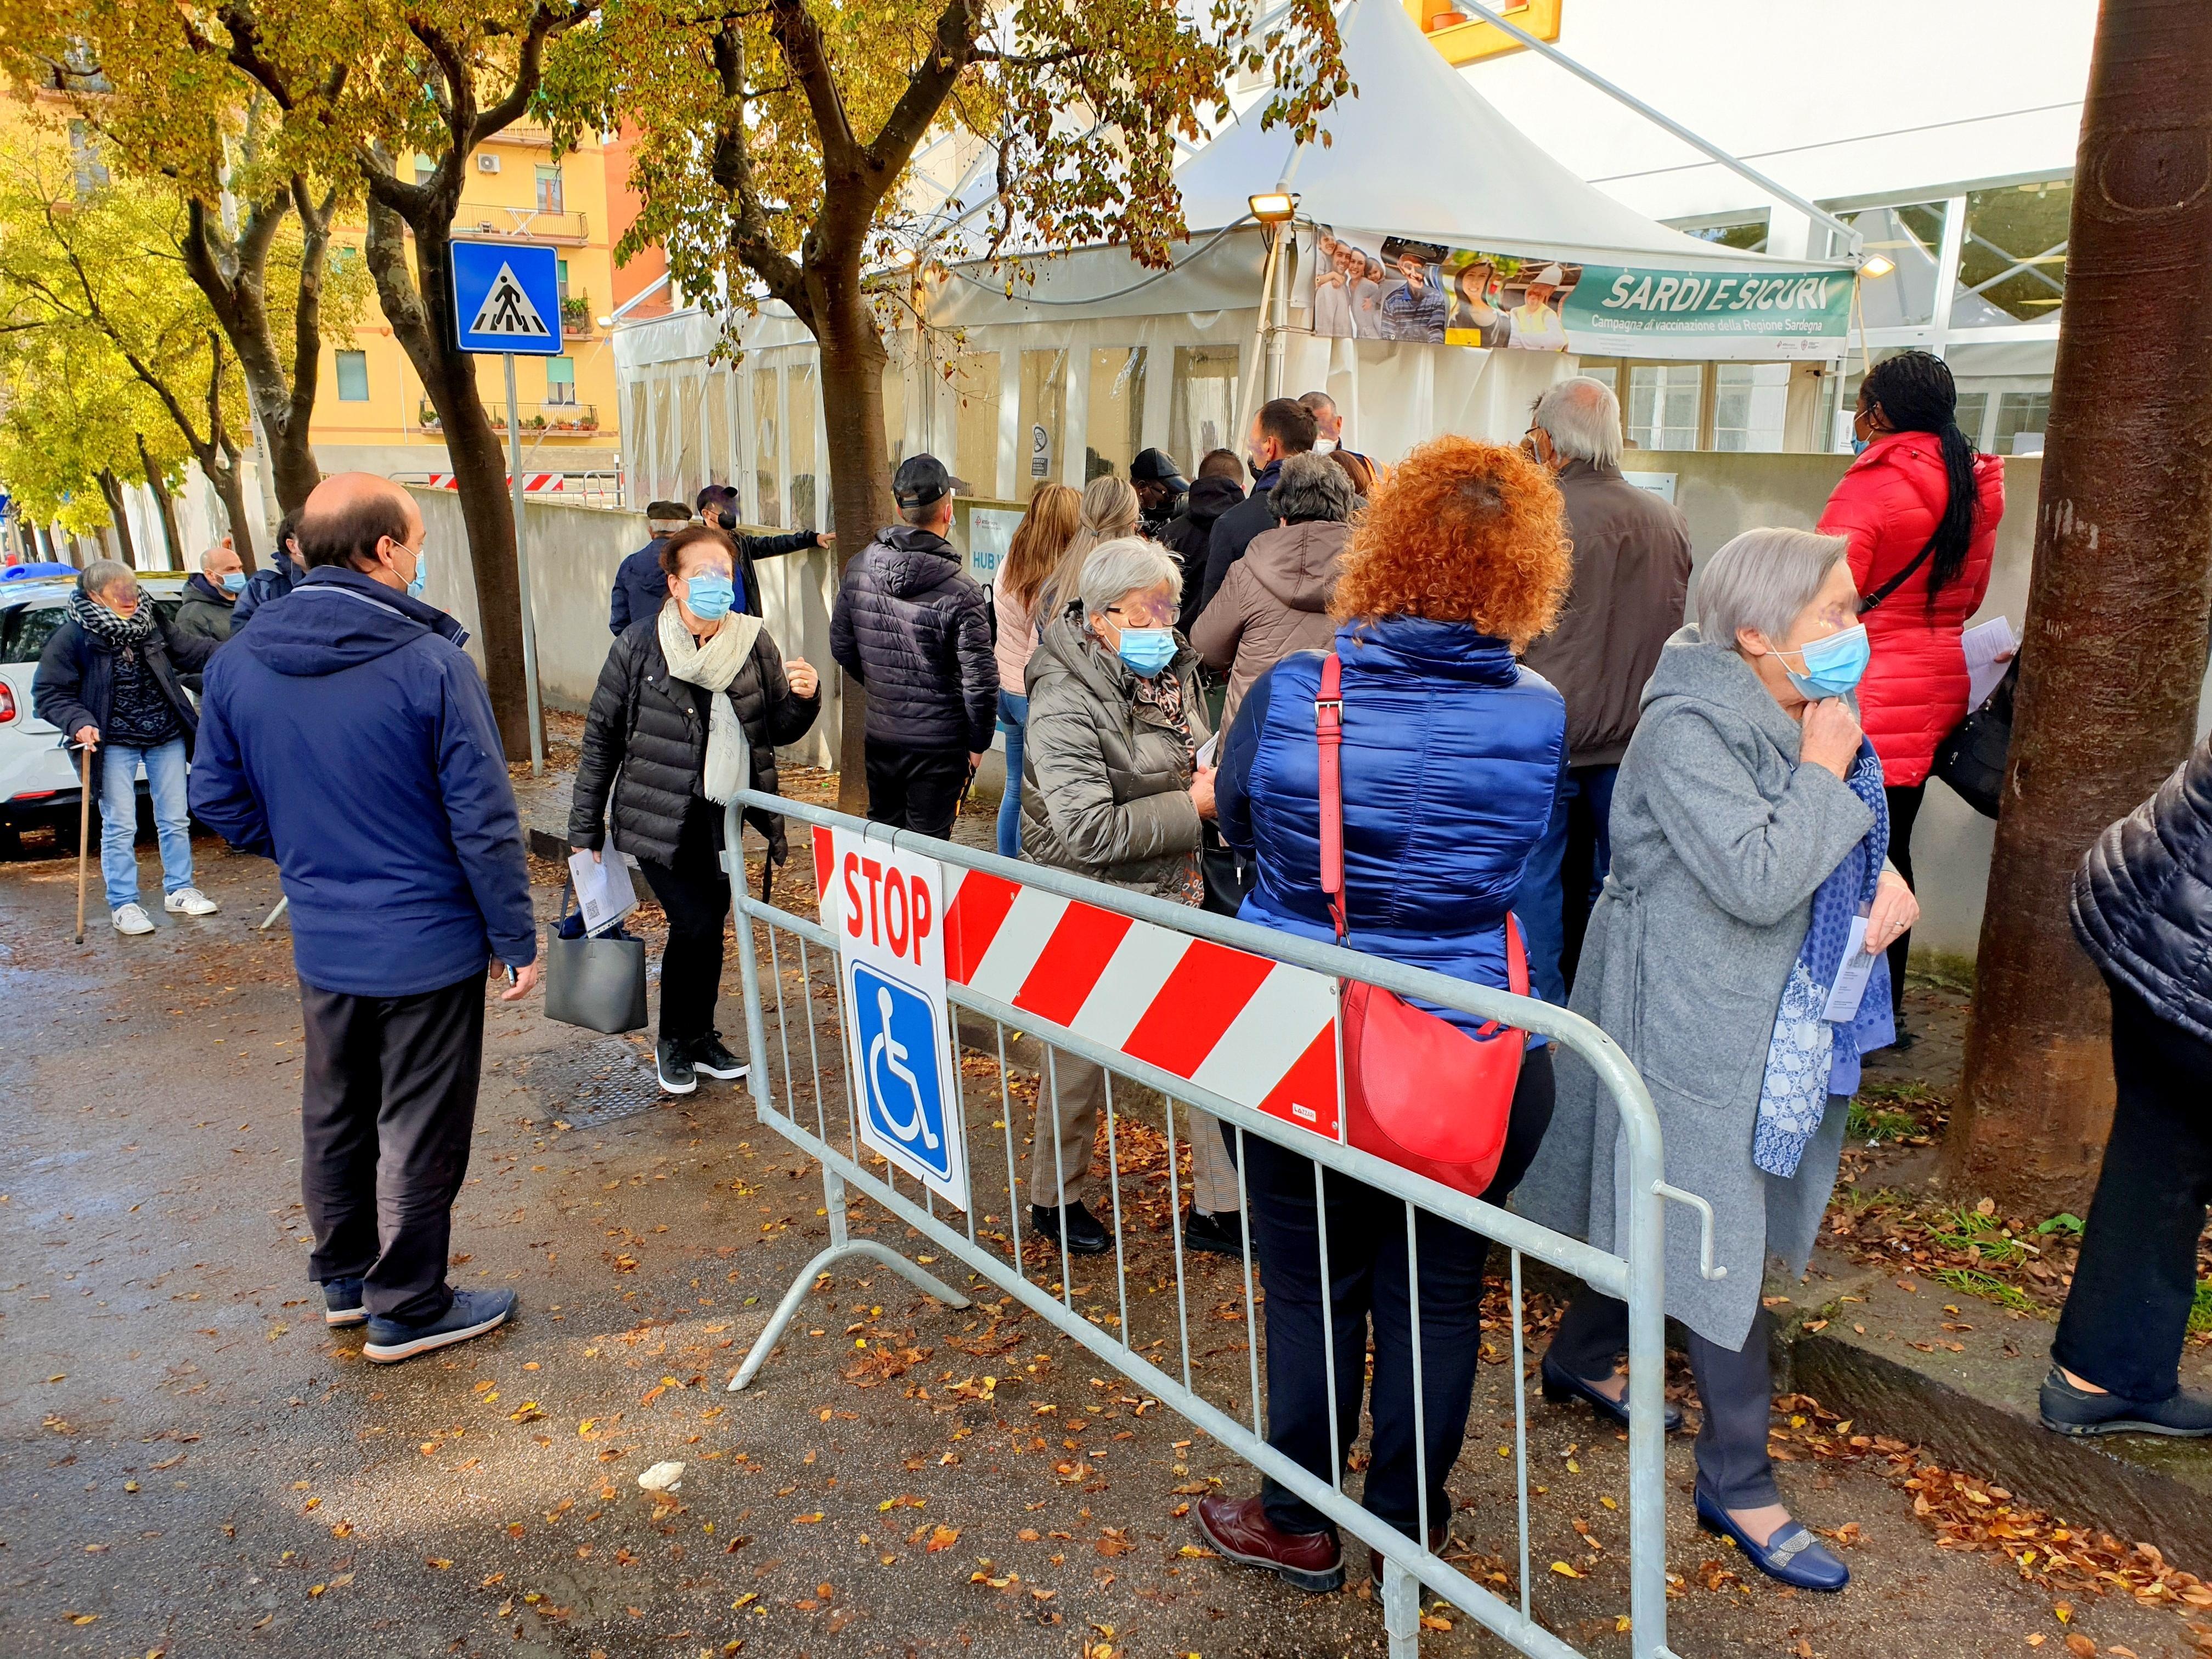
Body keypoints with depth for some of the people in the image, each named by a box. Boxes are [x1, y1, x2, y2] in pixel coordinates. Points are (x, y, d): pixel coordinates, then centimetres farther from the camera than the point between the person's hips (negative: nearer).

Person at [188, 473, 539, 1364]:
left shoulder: (237, 662, -4)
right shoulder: (432, 664, -21)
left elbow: (218, 799, 5)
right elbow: (483, 821, -18)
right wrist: (518, 938, -9)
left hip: (321, 945, 6)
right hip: (428, 945, -5)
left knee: (333, 1116, 23)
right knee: (418, 1132, 10)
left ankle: (344, 1276, 40)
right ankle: (407, 1308, 24)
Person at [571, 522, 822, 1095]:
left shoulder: (754, 643, -2)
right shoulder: (639, 644, -9)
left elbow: (780, 731, 7)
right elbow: (601, 737, -3)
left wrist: (804, 698, -16)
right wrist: (585, 828, -2)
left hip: (724, 816, 4)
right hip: (660, 820, -3)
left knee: (710, 926, 13)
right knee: (695, 924, -11)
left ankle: (701, 1038, 32)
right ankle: (673, 1042, 13)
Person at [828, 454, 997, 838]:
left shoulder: (858, 569, -5)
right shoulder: (961, 592, -20)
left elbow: (841, 645, 8)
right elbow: (980, 680, -17)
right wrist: (978, 742, -1)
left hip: (880, 736, 5)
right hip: (939, 746, -5)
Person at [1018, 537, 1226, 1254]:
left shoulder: (1173, 670, 4)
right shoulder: (1065, 703, -20)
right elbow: (1088, 832, -26)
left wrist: (1214, 778, 0)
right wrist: (1190, 806, -21)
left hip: (1172, 893, 7)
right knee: (1083, 1057, 10)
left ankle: (1222, 1206, 22)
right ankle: (1054, 1200, 33)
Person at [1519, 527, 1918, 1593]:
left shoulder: (1799, 711, 5)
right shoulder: (1687, 728, -22)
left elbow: (1842, 834, 20)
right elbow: (1758, 879, -31)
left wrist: (1883, 873, 0)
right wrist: (1822, 772, -21)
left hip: (1775, 1016, 9)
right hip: (1692, 1025, -9)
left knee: (1672, 1216, 21)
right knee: (1717, 1243, 1)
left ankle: (1580, 1361, 43)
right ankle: (1739, 1485, 17)